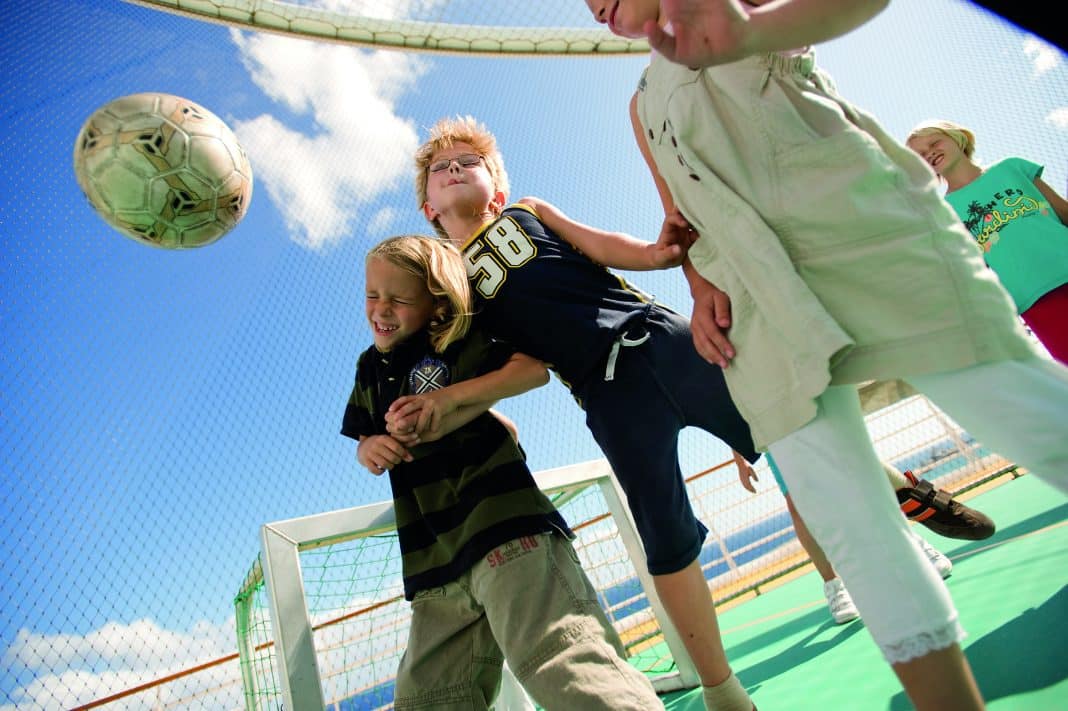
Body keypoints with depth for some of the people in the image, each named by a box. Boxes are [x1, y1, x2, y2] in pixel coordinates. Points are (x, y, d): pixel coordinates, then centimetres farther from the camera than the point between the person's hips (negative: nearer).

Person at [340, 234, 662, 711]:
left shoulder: (454, 343, 0)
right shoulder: (371, 366, 20)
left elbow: (535, 368, -10)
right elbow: (365, 439, 28)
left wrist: (453, 396, -16)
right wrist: (369, 447, 4)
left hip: (504, 527, -7)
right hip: (436, 562, 8)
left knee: (559, 667, -22)